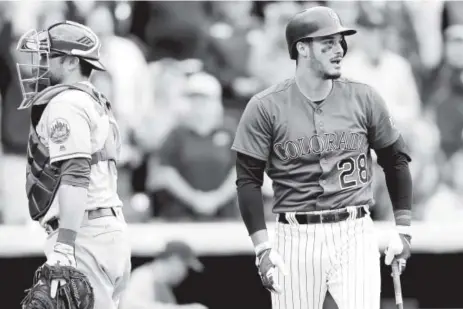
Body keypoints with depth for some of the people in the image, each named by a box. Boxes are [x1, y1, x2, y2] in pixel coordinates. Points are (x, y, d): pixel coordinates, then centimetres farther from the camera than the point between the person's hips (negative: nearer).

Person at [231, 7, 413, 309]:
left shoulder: (364, 99, 4)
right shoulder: (266, 107, -2)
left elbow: (396, 161, 13)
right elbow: (249, 180, -1)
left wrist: (403, 230, 9)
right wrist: (263, 247, -9)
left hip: (355, 236, 1)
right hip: (296, 238, -1)